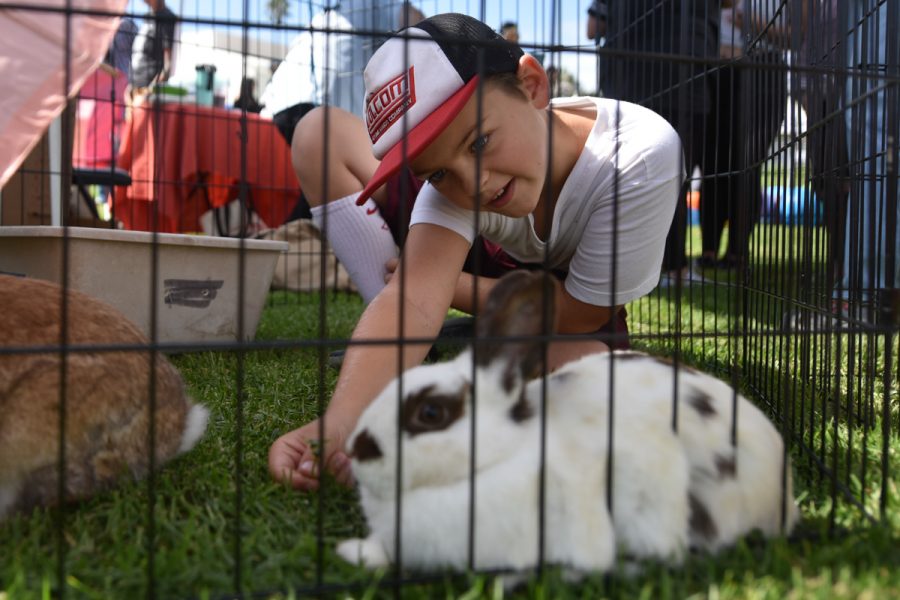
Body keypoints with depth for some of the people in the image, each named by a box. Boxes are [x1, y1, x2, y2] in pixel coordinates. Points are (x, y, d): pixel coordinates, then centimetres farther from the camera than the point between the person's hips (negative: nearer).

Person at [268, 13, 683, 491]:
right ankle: (392, 354, -8)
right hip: (485, 256, 2)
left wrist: (450, 285, -22)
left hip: (572, 301, -1)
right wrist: (340, 423, -59)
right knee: (320, 132, -16)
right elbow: (418, 298, -44)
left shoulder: (642, 155, -37)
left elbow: (580, 312, -26)